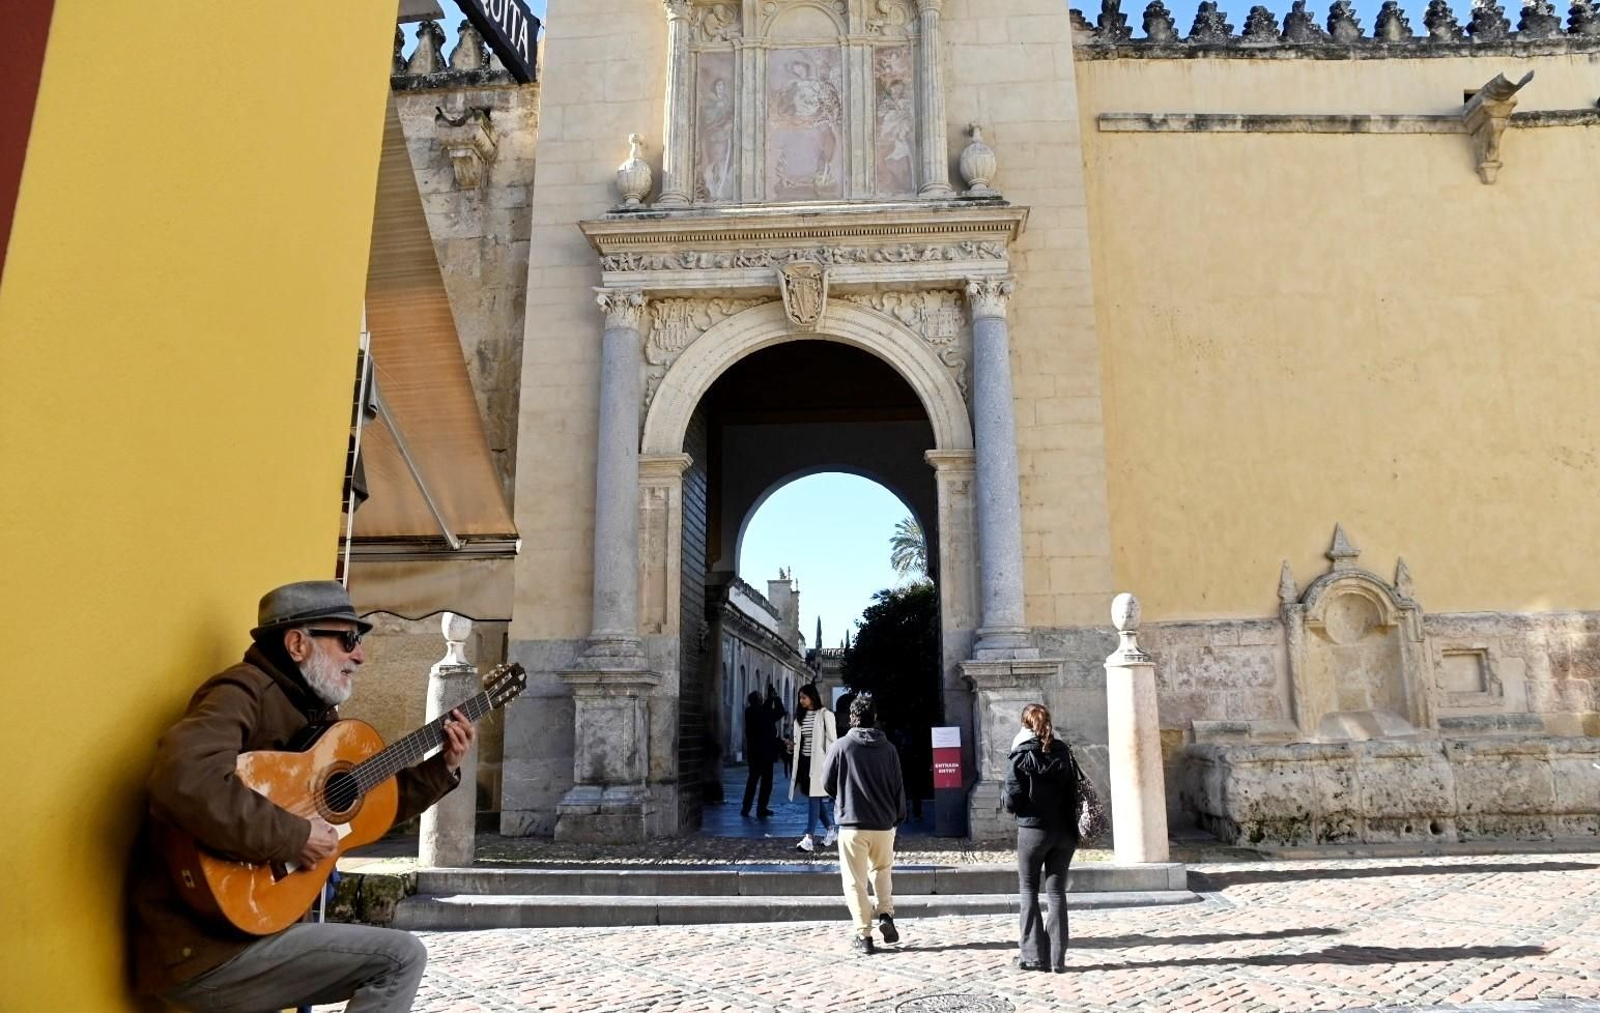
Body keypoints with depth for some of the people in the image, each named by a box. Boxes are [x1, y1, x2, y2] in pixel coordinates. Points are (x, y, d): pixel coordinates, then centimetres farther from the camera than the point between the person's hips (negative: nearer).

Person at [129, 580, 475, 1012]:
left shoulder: (312, 711, 11)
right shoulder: (245, 693, -16)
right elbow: (183, 780, -38)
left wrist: (444, 767, 10)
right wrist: (294, 838, -29)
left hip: (253, 924, 9)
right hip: (202, 950, -9)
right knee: (401, 956, -12)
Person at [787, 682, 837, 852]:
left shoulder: (825, 715, -9)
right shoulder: (801, 715, 11)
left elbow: (832, 740, -10)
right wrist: (792, 745, 1)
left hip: (818, 761, -7)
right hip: (804, 761, 7)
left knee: (814, 798, -8)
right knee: (817, 799, 13)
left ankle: (808, 838, -11)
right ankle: (831, 831, 27)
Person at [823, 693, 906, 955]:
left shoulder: (841, 746, -8)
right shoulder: (888, 749, -1)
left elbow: (827, 783, 1)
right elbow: (898, 787, 4)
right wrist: (898, 817, 18)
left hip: (852, 824, -3)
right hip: (884, 825, 3)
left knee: (855, 881, 6)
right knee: (882, 870, 25)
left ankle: (864, 935, 6)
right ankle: (886, 915, 9)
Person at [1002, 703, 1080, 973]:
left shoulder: (1022, 757, -10)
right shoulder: (1064, 753, 2)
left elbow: (1012, 802, -12)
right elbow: (1075, 791, 5)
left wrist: (1004, 795, 7)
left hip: (1033, 830, -3)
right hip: (1064, 831, 4)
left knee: (1029, 891, 9)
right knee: (1057, 891, 10)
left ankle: (1034, 956, 6)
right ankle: (1057, 958, 9)